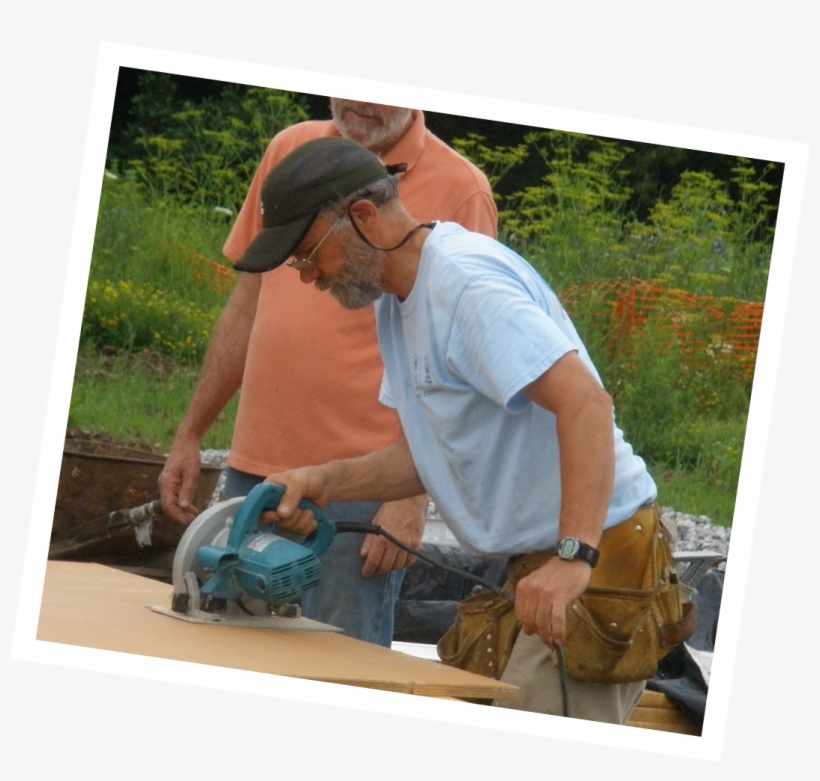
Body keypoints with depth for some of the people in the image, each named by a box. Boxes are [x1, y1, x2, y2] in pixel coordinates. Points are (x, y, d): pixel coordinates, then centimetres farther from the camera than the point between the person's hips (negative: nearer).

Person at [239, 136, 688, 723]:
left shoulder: (465, 280, -18)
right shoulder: (400, 300, 15)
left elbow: (585, 402, -29)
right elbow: (429, 455, 16)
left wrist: (574, 557, -37)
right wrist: (326, 482, -1)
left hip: (593, 563, -10)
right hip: (539, 562, 10)